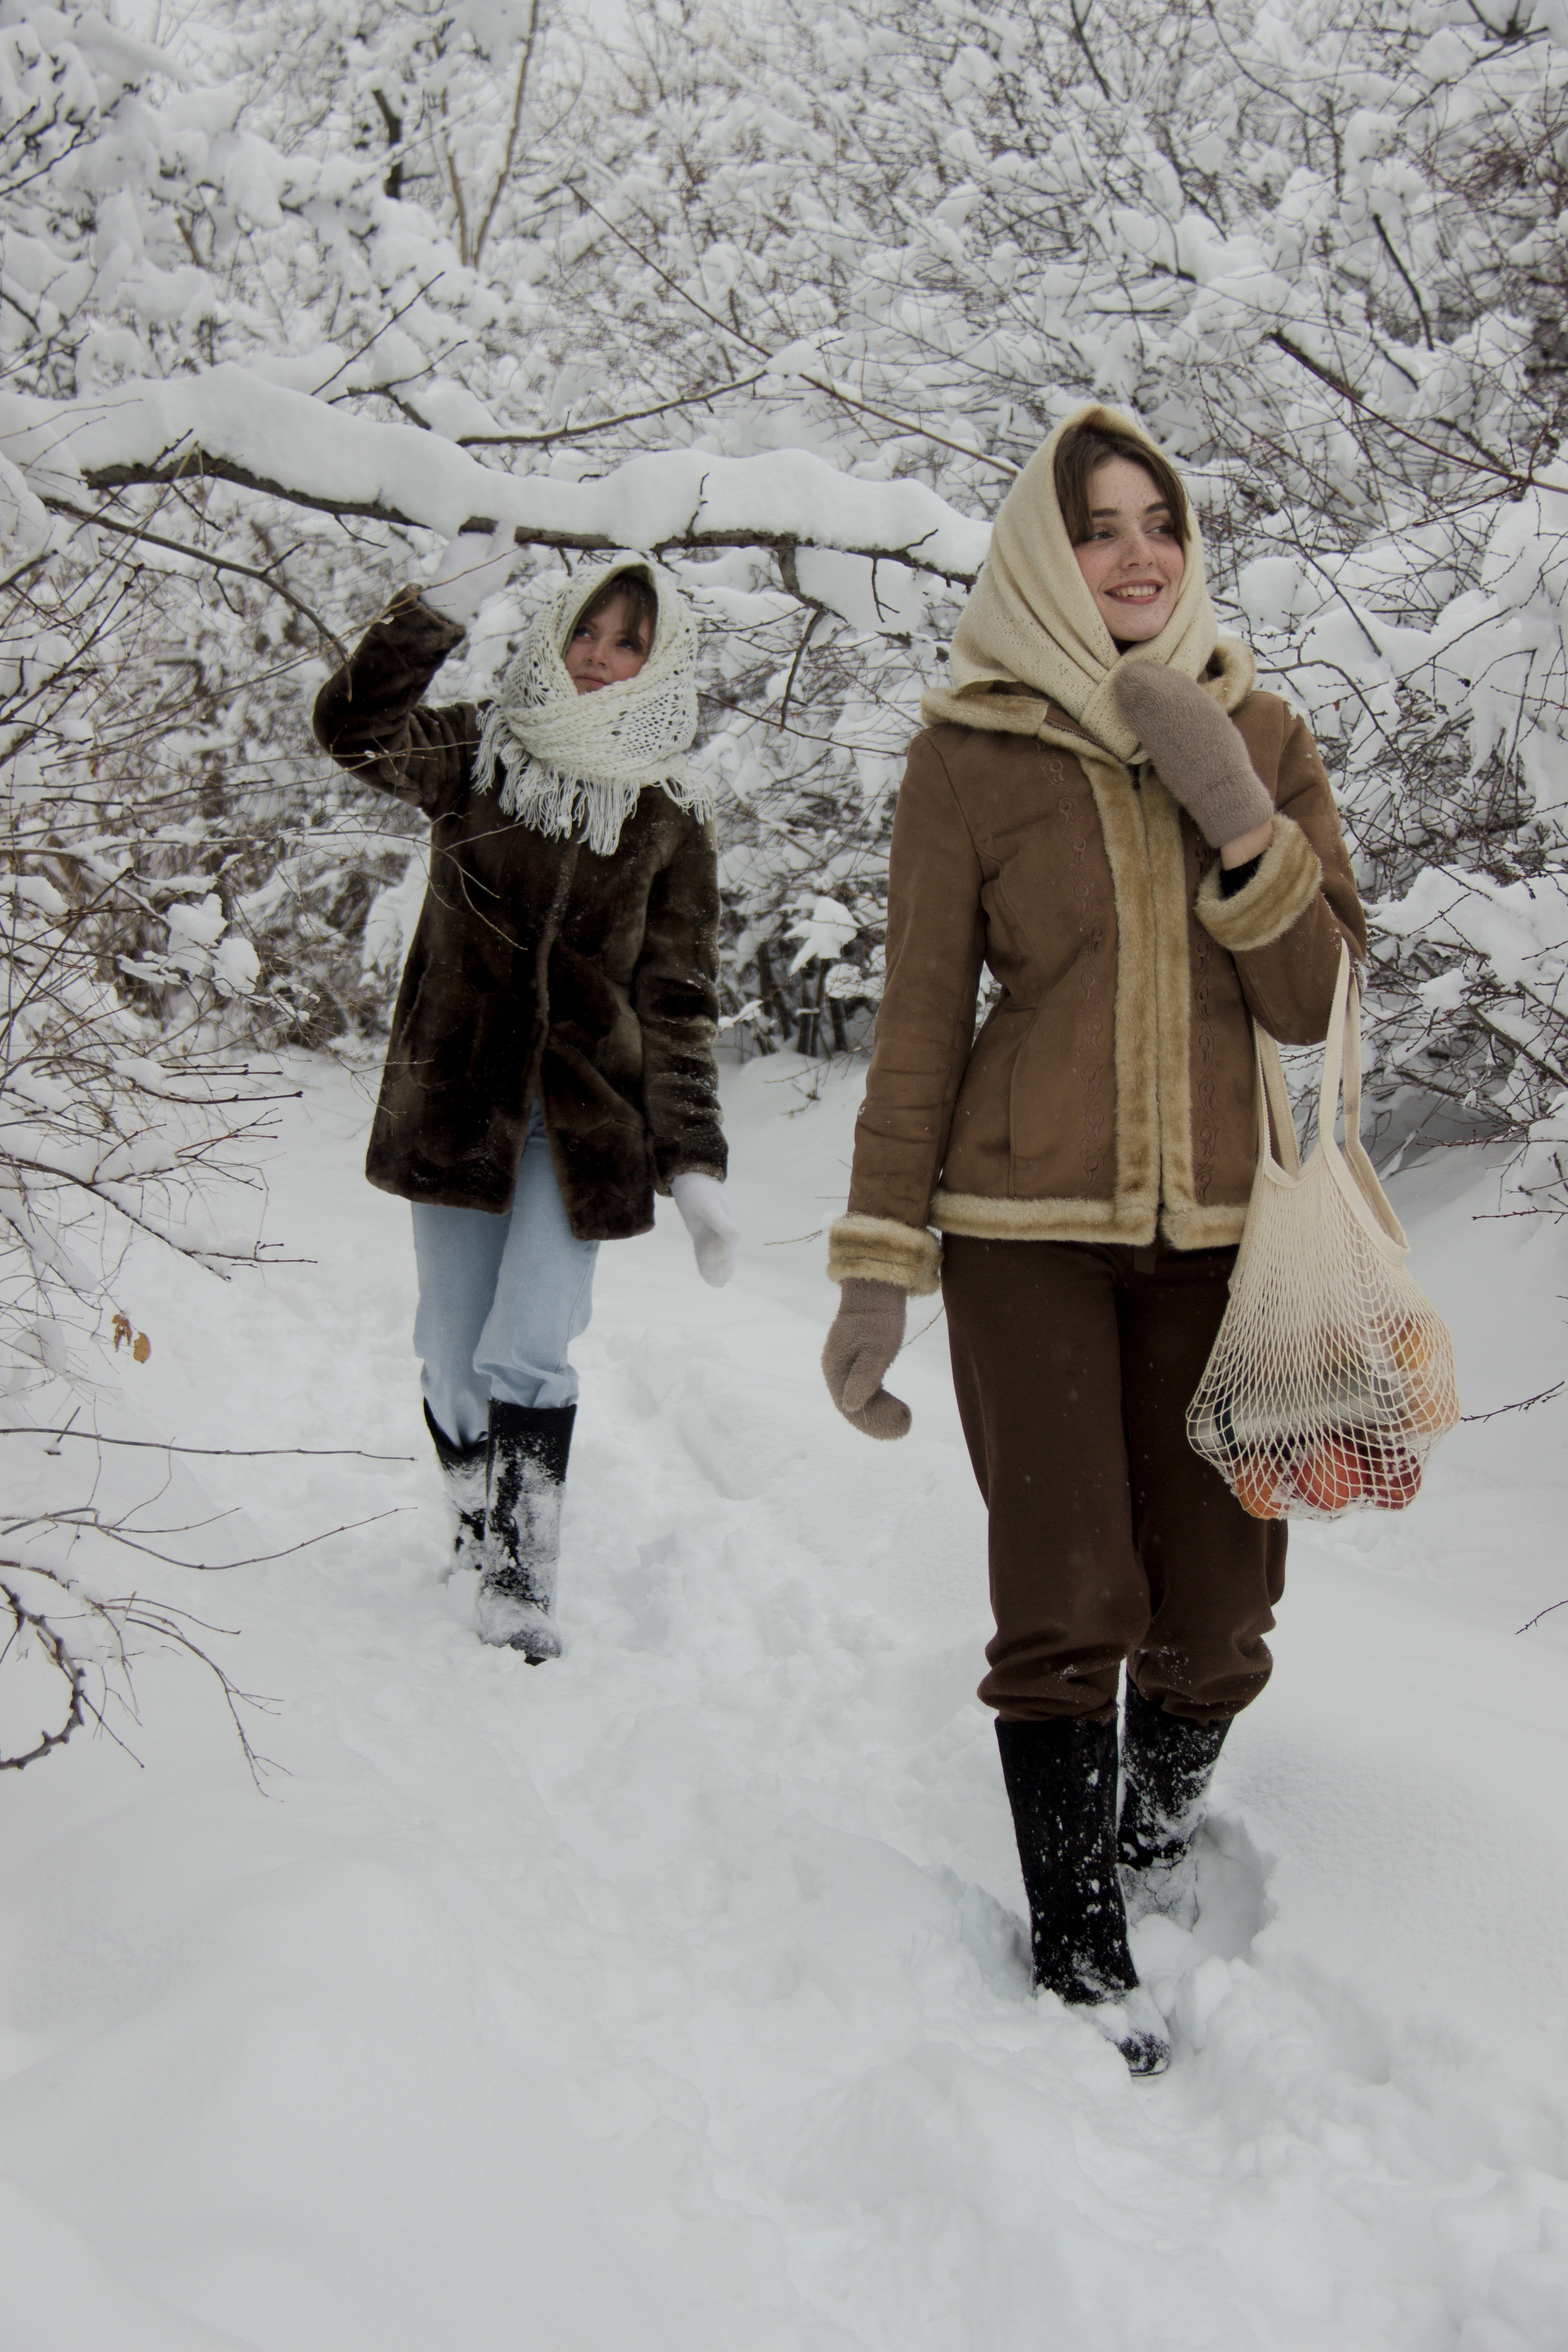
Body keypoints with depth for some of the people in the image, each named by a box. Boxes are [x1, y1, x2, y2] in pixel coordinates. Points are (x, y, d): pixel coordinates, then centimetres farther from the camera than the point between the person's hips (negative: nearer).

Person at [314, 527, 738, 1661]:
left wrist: (695, 1166, -4)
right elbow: (355, 729, -15)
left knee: (527, 1354, -12)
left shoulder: (671, 816, 3)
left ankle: (522, 1586, -2)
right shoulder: (476, 755, 4)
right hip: (457, 1099, 2)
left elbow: (680, 1003, 2)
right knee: (452, 1357, 9)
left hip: (585, 1118, -1)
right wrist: (441, 608, -25)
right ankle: (478, 1533, 31)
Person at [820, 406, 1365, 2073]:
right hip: (1030, 1226, -2)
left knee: (1217, 1597, 8)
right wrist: (880, 1264, -3)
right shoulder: (968, 753, -1)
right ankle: (1080, 1954, 16)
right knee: (1068, 1604, -3)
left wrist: (1237, 821, -14)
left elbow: (1315, 1005, 1)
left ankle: (1160, 1836, 39)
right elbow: (920, 1020, 0)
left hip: (1219, 1229, 3)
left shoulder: (1259, 736, 6)